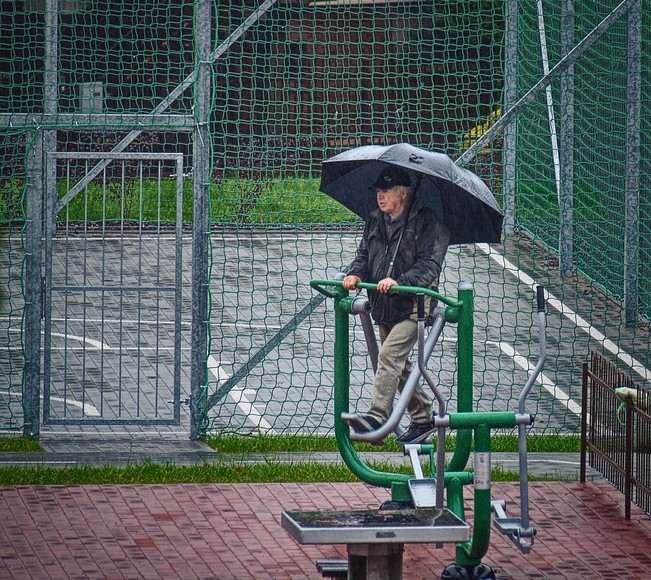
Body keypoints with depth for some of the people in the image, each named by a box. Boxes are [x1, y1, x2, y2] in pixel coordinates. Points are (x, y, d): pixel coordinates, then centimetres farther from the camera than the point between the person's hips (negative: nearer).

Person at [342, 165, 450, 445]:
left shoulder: (426, 222, -10)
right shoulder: (375, 221, 12)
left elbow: (429, 265, -16)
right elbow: (364, 254, 17)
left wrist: (399, 281, -30)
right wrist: (355, 274, -5)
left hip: (413, 306, -8)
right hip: (384, 306, 8)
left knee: (389, 355, -21)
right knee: (399, 365, 14)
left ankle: (377, 417, -26)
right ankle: (423, 418, 27)